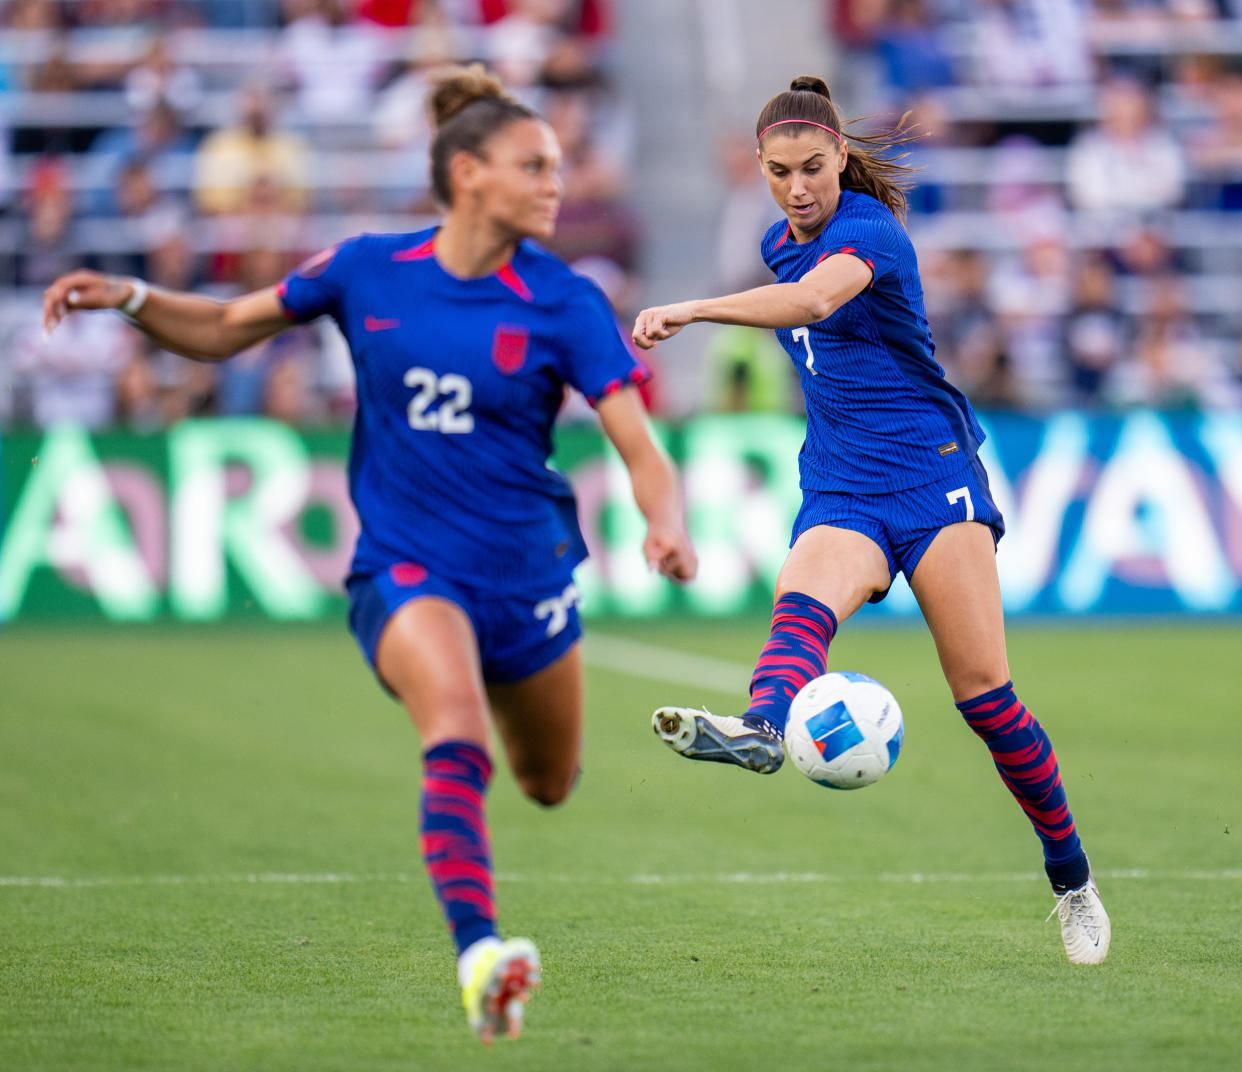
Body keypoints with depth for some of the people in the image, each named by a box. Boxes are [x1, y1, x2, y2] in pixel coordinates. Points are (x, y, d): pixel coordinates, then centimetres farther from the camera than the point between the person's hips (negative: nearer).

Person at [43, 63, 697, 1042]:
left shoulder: (564, 303, -7)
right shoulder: (368, 272, -4)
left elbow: (641, 449, -13)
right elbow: (224, 330, 10)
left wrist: (668, 525, -35)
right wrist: (130, 299, -8)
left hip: (528, 575, 2)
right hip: (407, 570, -2)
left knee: (550, 786, 18)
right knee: (457, 735, -31)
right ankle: (479, 954, -44)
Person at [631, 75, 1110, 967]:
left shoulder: (870, 231, -14)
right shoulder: (782, 242, 10)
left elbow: (815, 299, -36)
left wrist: (693, 310, -48)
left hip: (933, 477, -5)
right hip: (840, 497, 5)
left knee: (984, 690, -9)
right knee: (801, 605, -30)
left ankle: (1072, 878, 8)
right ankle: (761, 728, -63)